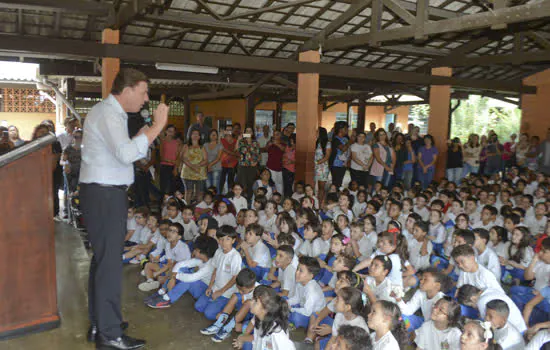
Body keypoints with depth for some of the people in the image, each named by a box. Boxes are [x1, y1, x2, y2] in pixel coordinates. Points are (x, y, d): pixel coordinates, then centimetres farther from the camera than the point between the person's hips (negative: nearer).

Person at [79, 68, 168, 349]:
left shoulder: (110, 112, 18)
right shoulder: (107, 114, -15)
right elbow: (126, 154, -31)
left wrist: (141, 137, 11)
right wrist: (157, 127, -26)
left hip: (107, 193, 11)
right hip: (104, 195, -11)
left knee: (103, 259, 16)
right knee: (109, 262, -5)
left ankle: (99, 323, 29)